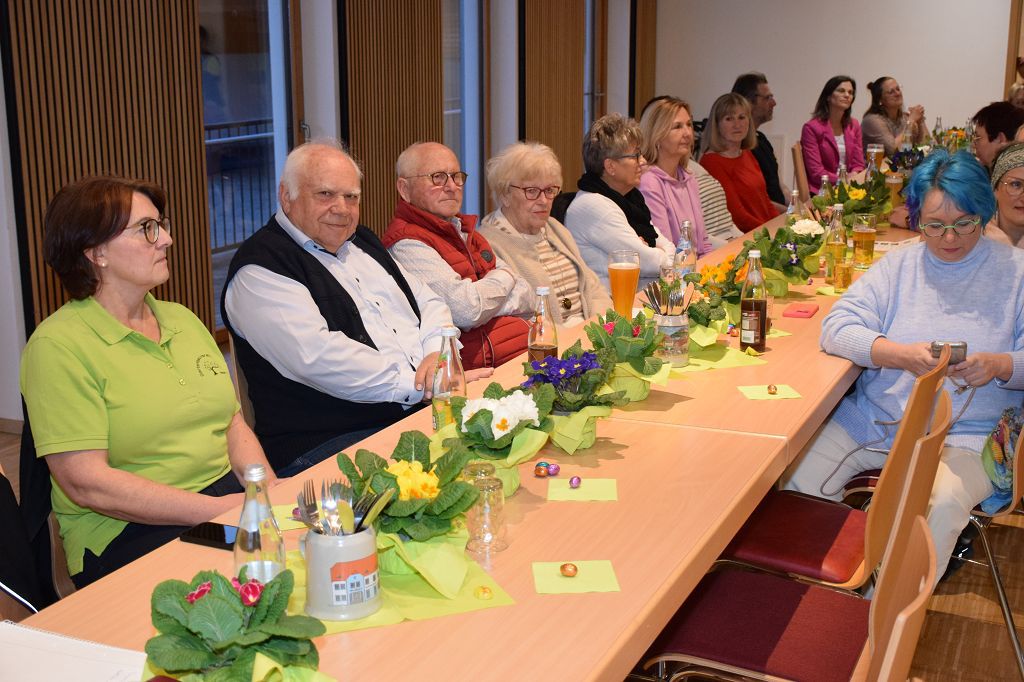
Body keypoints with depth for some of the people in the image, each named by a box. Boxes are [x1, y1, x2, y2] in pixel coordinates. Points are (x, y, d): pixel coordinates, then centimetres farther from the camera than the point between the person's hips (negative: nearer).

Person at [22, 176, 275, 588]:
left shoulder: (182, 319, 17)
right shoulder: (57, 345, -7)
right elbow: (87, 484, -15)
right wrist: (218, 510, -19)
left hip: (229, 497, 8)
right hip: (125, 533, -7)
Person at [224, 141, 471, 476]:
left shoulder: (361, 242, 22)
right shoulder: (259, 269, -6)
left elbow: (429, 303, 23)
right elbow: (317, 358, -19)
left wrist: (438, 354, -1)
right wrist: (416, 383, -17)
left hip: (423, 411, 9)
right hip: (326, 444, -8)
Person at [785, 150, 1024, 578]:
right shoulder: (897, 266, 9)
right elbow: (837, 327, -2)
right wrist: (903, 355, -19)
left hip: (967, 434, -2)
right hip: (876, 418, 3)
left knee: (944, 503, -32)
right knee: (803, 476, -19)